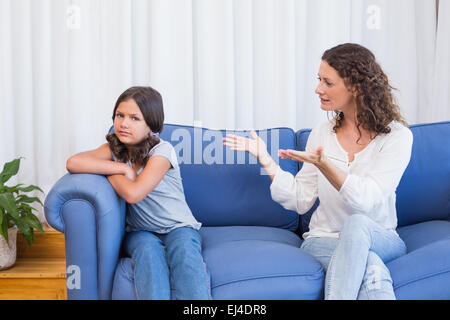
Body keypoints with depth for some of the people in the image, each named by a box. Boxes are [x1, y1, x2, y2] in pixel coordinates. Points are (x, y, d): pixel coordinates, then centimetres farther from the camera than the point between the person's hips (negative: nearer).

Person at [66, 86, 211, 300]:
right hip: (141, 232, 3)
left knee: (184, 250, -37)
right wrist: (121, 168, -17)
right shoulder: (116, 149, 4)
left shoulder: (162, 151, -12)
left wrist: (108, 171, -7)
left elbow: (133, 193, -25)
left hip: (179, 228, -3)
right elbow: (73, 163, -14)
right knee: (148, 249, -33)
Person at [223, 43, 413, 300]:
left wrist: (323, 164, -31)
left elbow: (366, 199, -18)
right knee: (371, 268, -34)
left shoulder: (397, 136, -5)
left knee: (358, 223, -37)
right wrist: (267, 161, -7)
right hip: (323, 239, 1)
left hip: (382, 239, -1)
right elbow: (301, 201, 3)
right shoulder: (323, 133, 6)